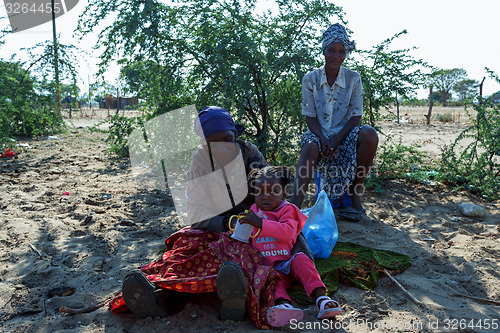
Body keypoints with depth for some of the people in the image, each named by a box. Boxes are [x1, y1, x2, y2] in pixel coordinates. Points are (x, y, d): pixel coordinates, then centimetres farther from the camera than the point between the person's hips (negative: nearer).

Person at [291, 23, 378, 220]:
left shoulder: (353, 78, -1)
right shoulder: (310, 79, -1)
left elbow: (356, 117, -4)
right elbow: (310, 117, -2)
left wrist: (336, 139, -19)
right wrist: (324, 139, -20)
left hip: (345, 134, 1)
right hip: (319, 133, -1)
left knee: (370, 136, -30)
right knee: (310, 148, -36)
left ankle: (354, 193, -12)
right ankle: (294, 207, -45)